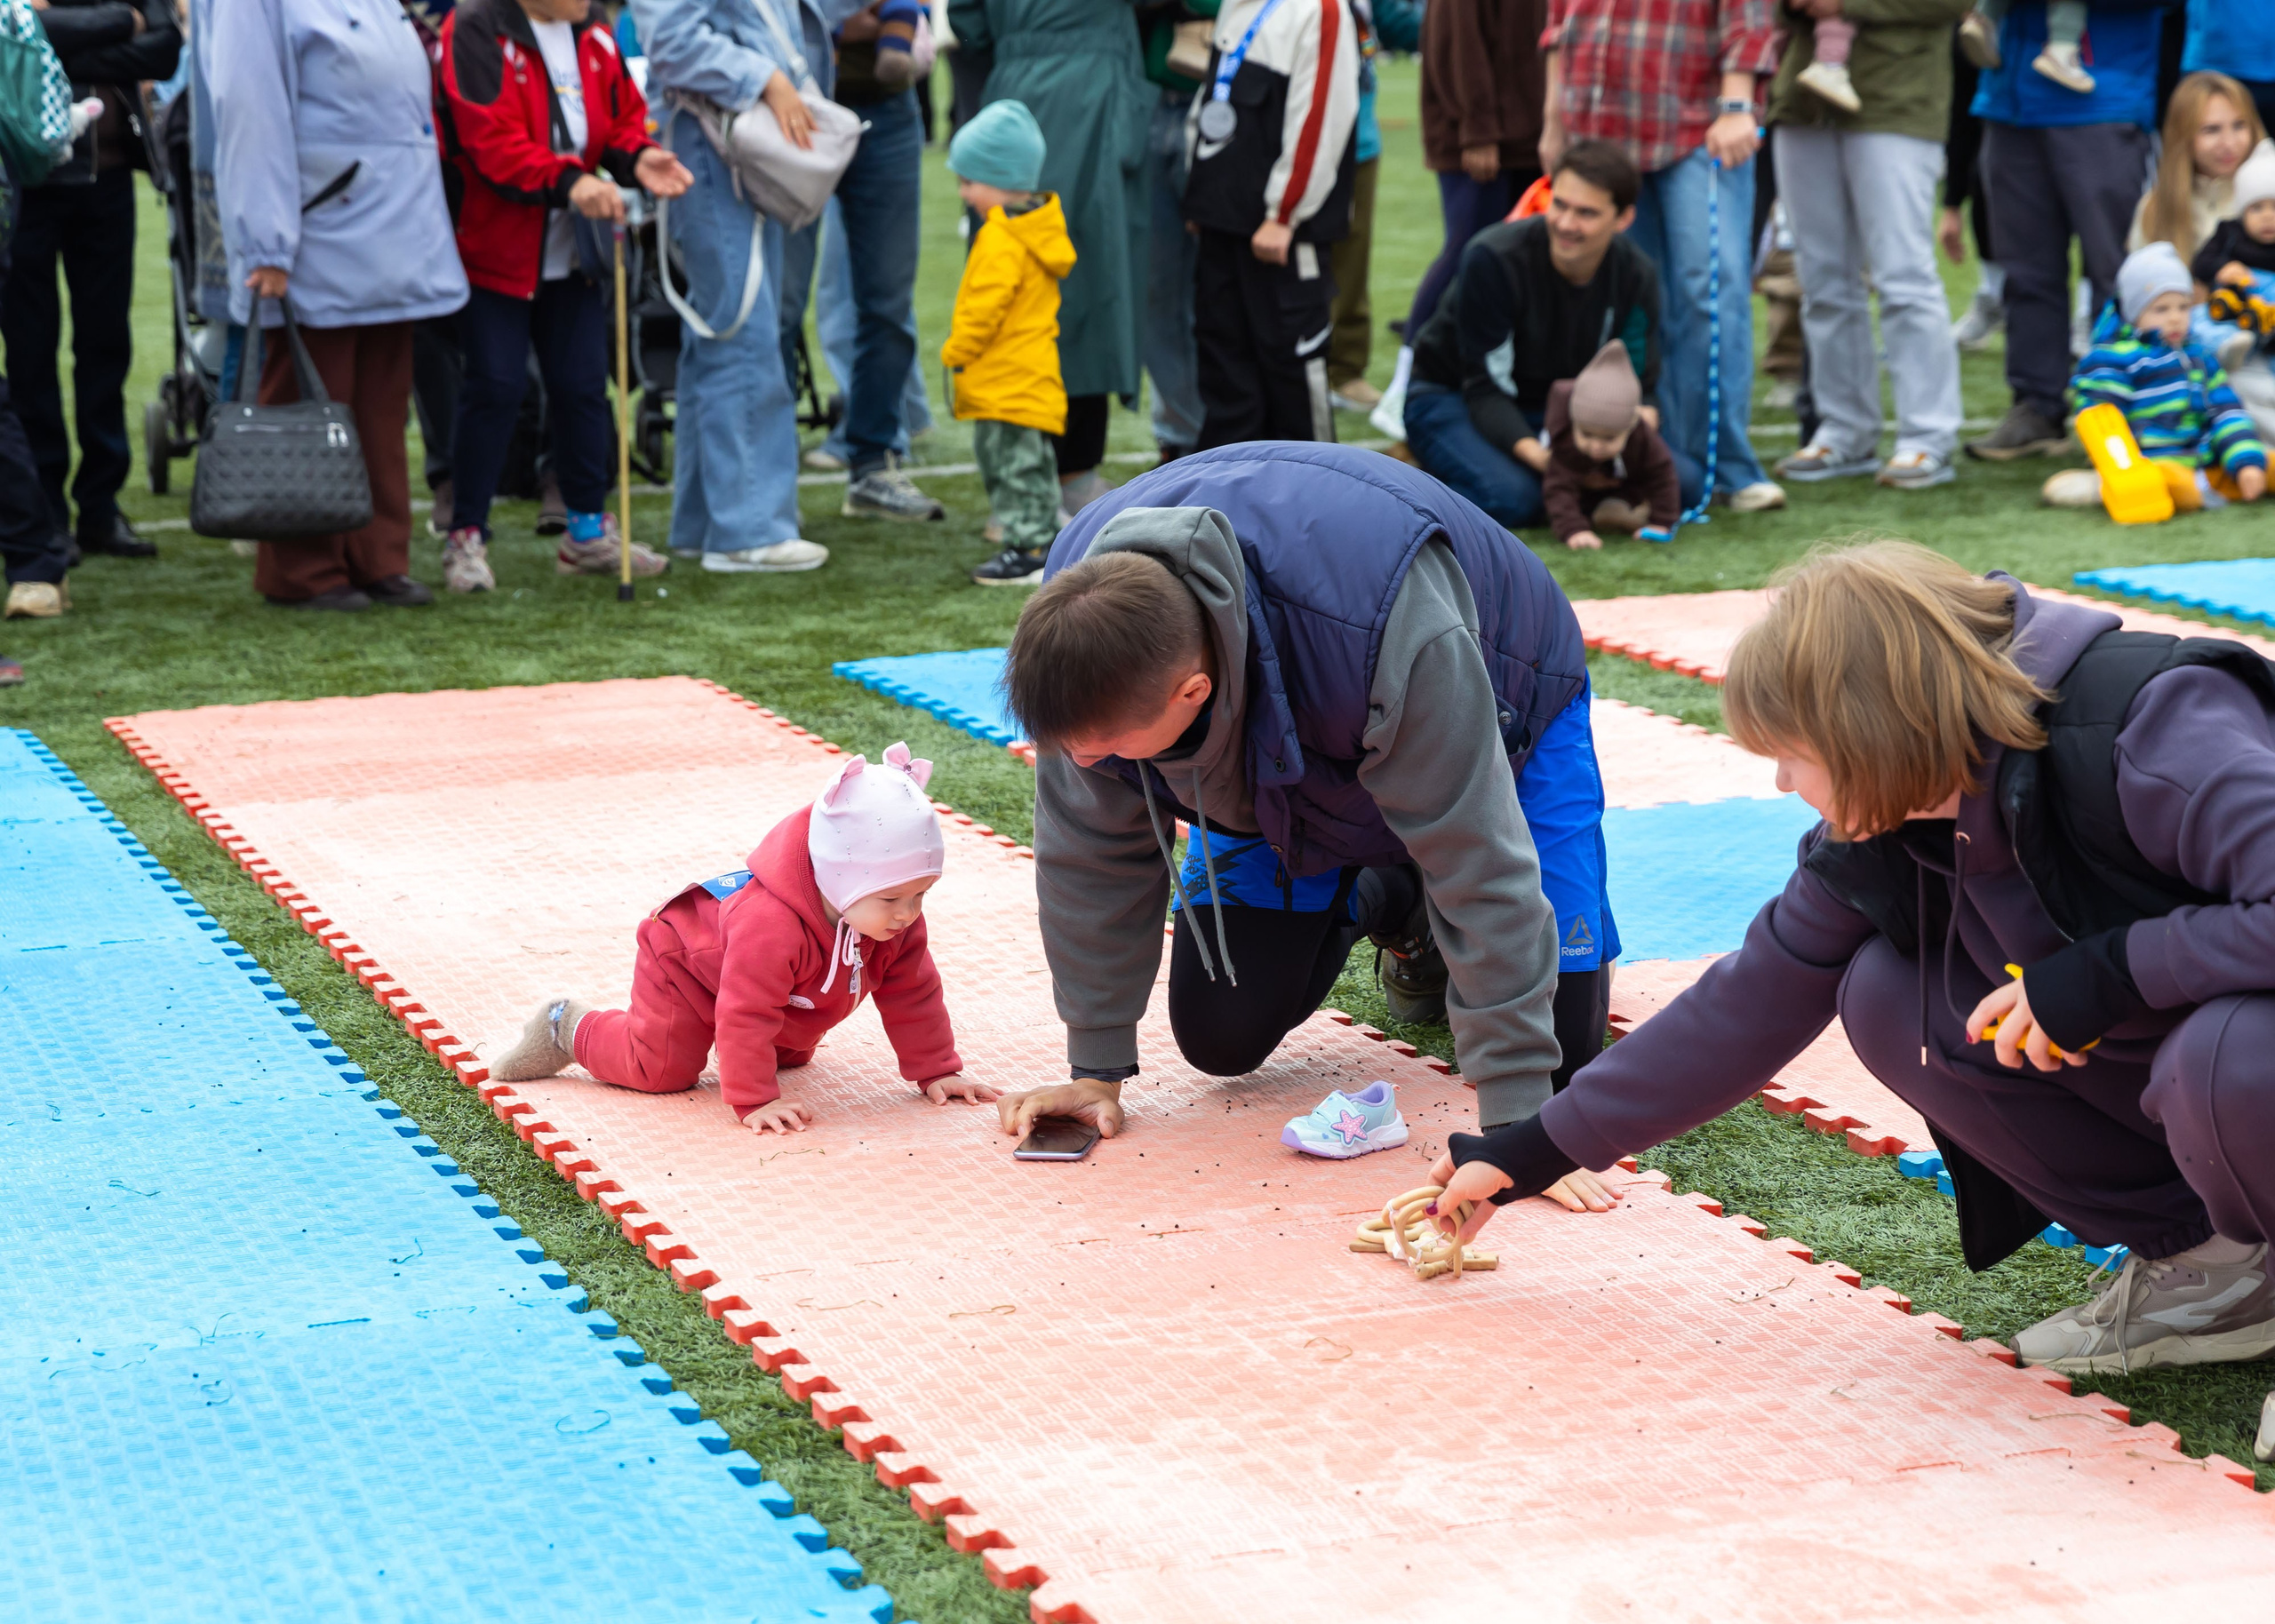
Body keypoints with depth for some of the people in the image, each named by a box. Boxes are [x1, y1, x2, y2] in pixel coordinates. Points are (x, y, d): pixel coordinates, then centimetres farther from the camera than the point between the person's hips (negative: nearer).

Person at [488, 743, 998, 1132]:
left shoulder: (898, 921, -25)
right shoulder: (769, 923, -48)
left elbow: (913, 995, -12)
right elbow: (746, 1016, -44)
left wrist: (936, 1072, -12)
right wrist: (754, 1101, -43)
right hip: (683, 963, -8)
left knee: (791, 1055, 22)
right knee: (661, 1068, -14)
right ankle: (569, 1029, 9)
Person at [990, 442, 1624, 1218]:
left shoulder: (1391, 636, -48)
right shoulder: (1082, 620, -33)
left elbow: (1479, 863, -41)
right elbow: (1093, 844, -19)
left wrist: (1515, 1122, -39)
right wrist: (1097, 1070, -15)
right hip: (1277, 752, 4)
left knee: (1562, 1042, -11)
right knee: (1221, 1037, -5)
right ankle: (1387, 900, 22)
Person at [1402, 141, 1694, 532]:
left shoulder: (1635, 277, -13)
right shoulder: (1492, 258, -27)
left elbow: (1638, 389, -5)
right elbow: (1485, 387, -24)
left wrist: (1642, 418, -32)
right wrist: (1535, 453, -42)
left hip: (1555, 408, 4)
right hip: (1454, 397, -4)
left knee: (1683, 483, -15)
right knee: (1510, 499, -36)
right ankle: (1426, 484, -4)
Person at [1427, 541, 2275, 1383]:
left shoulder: (2154, 734, -28)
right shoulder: (1876, 833, -5)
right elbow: (1748, 1008, 4)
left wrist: (2111, 968, -33)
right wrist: (1526, 1154, 5)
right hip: (2144, 1063, 8)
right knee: (1885, 995, -8)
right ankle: (2195, 1261, -1)